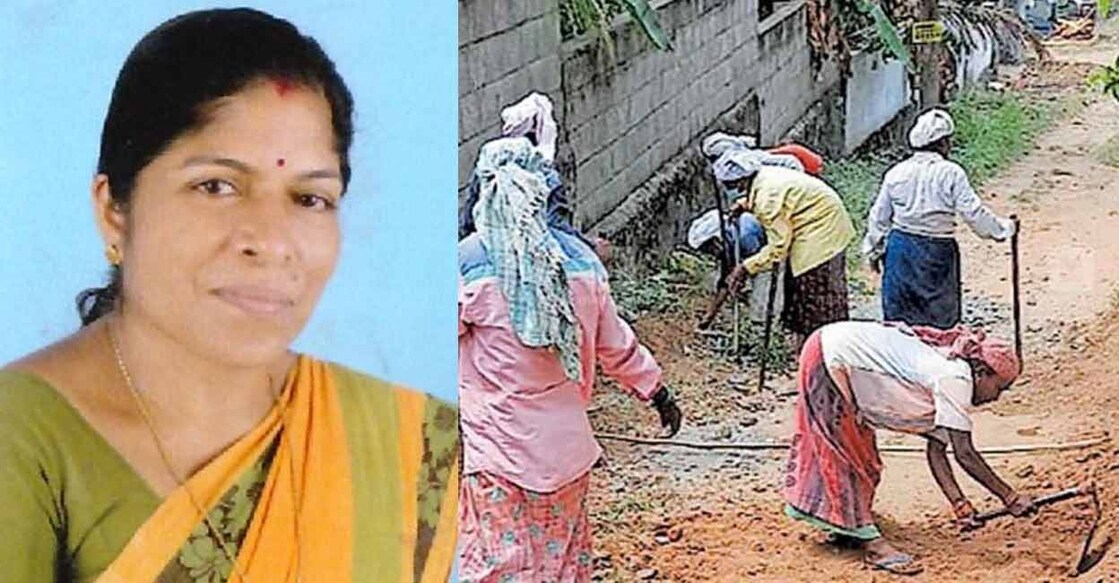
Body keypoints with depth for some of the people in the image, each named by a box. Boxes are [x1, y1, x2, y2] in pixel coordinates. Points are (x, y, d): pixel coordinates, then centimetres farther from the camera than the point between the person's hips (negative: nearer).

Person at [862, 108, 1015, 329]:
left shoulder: (896, 173, 2)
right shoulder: (951, 173, -10)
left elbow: (879, 216, 8)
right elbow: (974, 213, -12)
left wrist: (874, 250, 19)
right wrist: (1002, 228, 3)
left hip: (900, 248, 3)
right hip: (937, 252, -3)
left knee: (897, 317, 10)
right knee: (939, 317, 9)